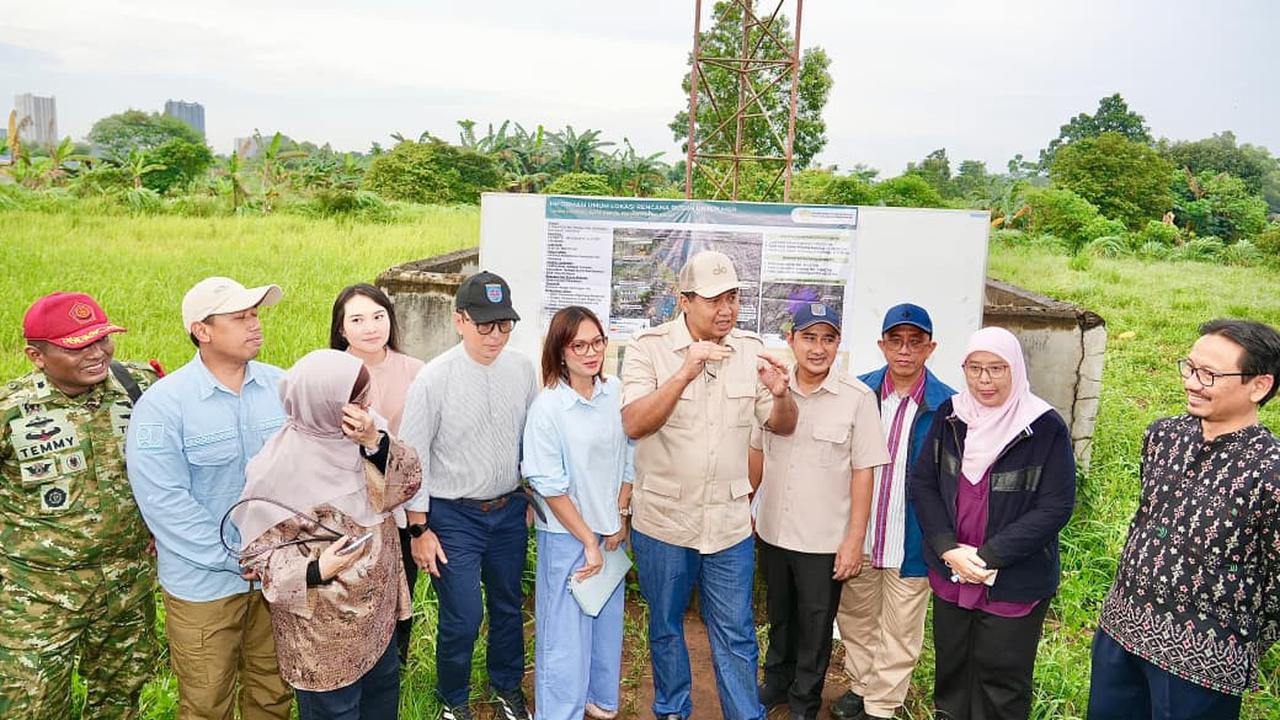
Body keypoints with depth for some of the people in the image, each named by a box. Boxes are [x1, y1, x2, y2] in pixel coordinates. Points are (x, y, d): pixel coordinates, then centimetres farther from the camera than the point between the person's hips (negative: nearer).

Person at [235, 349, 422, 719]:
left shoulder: (361, 431, -7)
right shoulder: (282, 467, -25)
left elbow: (408, 483, -10)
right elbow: (258, 550, -18)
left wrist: (375, 443, -26)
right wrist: (314, 571, -33)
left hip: (377, 606, 7)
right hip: (326, 625, -7)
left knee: (383, 686, 27)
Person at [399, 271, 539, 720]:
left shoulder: (522, 369, -5)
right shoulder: (434, 379, -16)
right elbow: (412, 458, -10)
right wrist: (420, 529, -8)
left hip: (510, 511, 4)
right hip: (454, 516, -4)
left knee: (509, 607, 18)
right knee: (463, 617, 0)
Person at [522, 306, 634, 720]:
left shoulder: (615, 392, -4)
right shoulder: (547, 407, -18)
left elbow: (628, 460, 5)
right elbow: (549, 485, -15)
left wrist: (620, 521, 2)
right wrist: (588, 541, -11)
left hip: (610, 531, 5)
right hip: (567, 534, -5)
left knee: (608, 620, 20)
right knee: (566, 632, 6)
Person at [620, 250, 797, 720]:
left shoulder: (750, 349, -2)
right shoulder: (649, 347, -11)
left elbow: (783, 427, 3)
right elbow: (633, 425, -23)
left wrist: (780, 394, -20)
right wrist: (685, 373, -33)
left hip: (730, 521, 1)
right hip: (663, 520, -1)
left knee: (736, 635, 11)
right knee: (666, 628, 18)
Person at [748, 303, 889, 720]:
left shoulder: (858, 398, -13)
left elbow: (863, 472, -10)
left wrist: (854, 539, -10)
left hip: (824, 540, -3)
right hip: (771, 530, 4)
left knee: (815, 624, 13)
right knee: (779, 616, 22)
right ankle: (777, 681, 44)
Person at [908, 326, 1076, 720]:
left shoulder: (1046, 427, -13)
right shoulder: (950, 416, -1)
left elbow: (1056, 507, -14)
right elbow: (921, 484, 0)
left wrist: (989, 556, -17)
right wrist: (949, 550, -12)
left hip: (1015, 583, -4)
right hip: (949, 575, 4)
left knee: (1001, 683, 10)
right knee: (951, 671, 20)